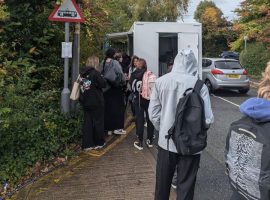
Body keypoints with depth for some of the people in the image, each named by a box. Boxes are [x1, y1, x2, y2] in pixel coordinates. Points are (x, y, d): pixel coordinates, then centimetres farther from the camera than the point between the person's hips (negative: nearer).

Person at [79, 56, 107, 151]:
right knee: (98, 121, 9)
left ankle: (87, 144, 12)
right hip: (96, 102, -5)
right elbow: (103, 84, -15)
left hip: (85, 102, 6)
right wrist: (101, 78, 2)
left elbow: (81, 84, 10)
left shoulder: (83, 73, 4)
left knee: (87, 122, 10)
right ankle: (99, 143, 20)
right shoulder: (95, 73, -15)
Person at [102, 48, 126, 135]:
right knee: (117, 107, 5)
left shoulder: (103, 63, 1)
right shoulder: (115, 63, -13)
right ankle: (117, 128, 9)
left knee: (108, 108, 9)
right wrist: (124, 80, 3)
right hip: (116, 88, -5)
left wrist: (105, 80, 13)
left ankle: (109, 128, 16)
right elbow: (120, 74, -15)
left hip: (106, 88, 5)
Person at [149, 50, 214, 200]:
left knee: (162, 183, 21)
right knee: (186, 186, 15)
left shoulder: (161, 81, -8)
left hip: (166, 141, 2)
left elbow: (153, 113, -3)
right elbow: (208, 119, -15)